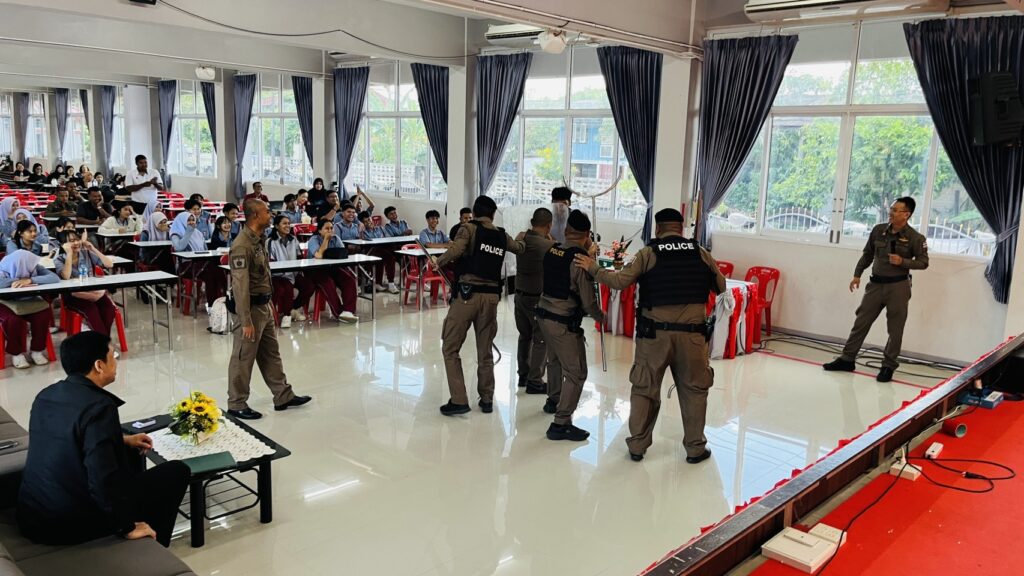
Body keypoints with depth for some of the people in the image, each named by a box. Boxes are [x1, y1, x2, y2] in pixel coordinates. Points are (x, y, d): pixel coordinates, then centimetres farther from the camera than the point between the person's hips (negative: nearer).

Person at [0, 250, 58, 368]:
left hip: (29, 303, 3)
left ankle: (36, 350, -3)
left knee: (44, 315, -24)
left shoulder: (35, 268, -12)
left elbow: (55, 278, -27)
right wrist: (15, 281, -31)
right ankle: (16, 353, -8)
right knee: (13, 320, -32)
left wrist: (30, 280, -37)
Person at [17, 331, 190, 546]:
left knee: (130, 453, 27)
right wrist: (127, 527, -15)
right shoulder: (98, 406, -23)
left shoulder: (46, 395, 3)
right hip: (72, 523, -9)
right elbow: (103, 480, -28)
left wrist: (124, 440, 27)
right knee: (177, 470, 3)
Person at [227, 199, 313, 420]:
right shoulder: (242, 246, -21)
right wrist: (246, 321, -23)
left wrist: (269, 305, 17)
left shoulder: (258, 240, 9)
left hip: (264, 306, 9)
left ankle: (283, 396, 26)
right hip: (251, 308, -9)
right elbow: (241, 286, -23)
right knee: (244, 358, 3)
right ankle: (236, 404, 15)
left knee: (271, 354, 16)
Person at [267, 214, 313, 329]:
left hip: (293, 273, 6)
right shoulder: (271, 242, -7)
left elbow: (299, 258, 19)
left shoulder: (293, 240, 13)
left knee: (310, 286, -17)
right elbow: (270, 263, -12)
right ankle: (286, 314, -10)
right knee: (288, 288, -35)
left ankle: (294, 308, 8)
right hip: (278, 275, -6)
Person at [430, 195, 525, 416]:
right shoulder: (502, 236, 15)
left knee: (450, 348, 4)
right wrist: (522, 240, 59)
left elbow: (456, 251, -18)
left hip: (467, 294, -4)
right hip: (491, 296, 5)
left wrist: (438, 262, -1)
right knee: (485, 351, 16)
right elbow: (520, 248, 37)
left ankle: (459, 400, -2)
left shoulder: (469, 228, 2)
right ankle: (487, 399, 23)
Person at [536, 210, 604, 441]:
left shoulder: (551, 251, 1)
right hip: (565, 322, -8)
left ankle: (553, 401, 48)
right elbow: (588, 300, -15)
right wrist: (600, 315, 4)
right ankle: (561, 423, -3)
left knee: (555, 361, 28)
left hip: (544, 315, 8)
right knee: (576, 373, -1)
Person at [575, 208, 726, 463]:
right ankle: (695, 447, 22)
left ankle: (637, 445, 18)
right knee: (694, 390, 14)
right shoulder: (701, 254, 3)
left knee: (644, 389, 11)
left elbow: (619, 281, -9)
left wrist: (593, 268, 4)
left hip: (654, 334, -1)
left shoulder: (648, 253, -3)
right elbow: (721, 287, 12)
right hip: (692, 334, 1)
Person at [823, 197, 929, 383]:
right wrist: (857, 274, 9)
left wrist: (903, 262, -20)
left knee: (895, 329, 4)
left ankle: (889, 366, 16)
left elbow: (923, 262, -4)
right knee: (861, 322, 7)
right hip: (875, 284, 4)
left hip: (898, 286, -4)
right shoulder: (878, 230, 2)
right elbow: (867, 254, 13)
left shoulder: (915, 238, -10)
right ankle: (847, 359, 15)